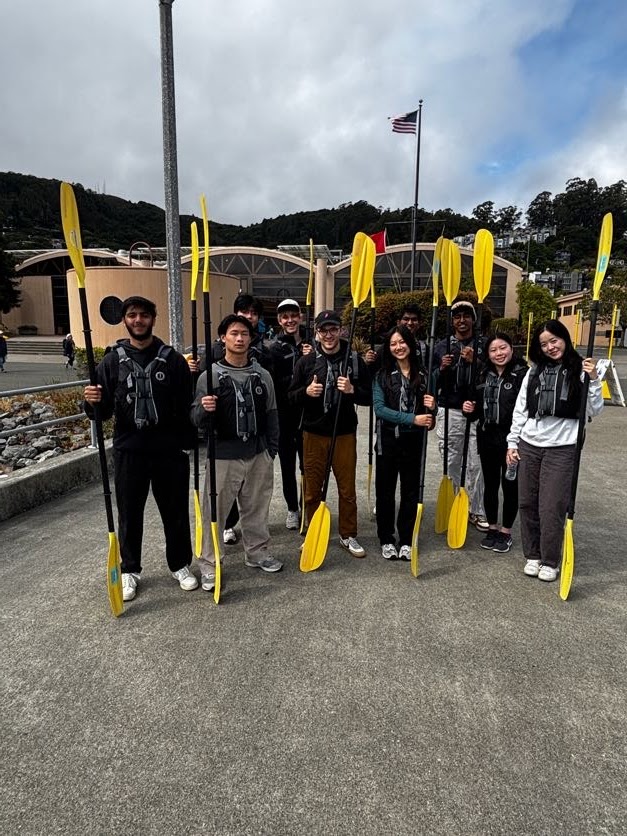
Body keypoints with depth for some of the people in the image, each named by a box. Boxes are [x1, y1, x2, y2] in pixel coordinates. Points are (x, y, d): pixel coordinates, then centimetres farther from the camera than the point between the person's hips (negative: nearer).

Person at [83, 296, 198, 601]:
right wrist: (93, 402, -19)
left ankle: (180, 564, 29)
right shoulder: (113, 360, 4)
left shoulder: (173, 359, 2)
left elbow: (187, 406, 0)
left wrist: (187, 443, -12)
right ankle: (129, 570, 30)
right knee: (129, 514, 11)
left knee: (175, 511, 11)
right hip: (128, 450, 1)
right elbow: (103, 411, 3)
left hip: (169, 450, 0)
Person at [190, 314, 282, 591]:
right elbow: (197, 420, -5)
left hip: (258, 454, 3)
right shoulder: (210, 376, -5)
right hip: (223, 455, -3)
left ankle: (258, 553, 34)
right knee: (215, 511, 3)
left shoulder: (262, 375, 5)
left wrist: (271, 450, 10)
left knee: (257, 508, 15)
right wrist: (204, 410, -27)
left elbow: (271, 415, 12)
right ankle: (209, 565, 17)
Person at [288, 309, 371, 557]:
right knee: (312, 489, 9)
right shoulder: (306, 362, 2)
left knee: (347, 488, 8)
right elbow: (292, 398, 4)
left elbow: (369, 397, 2)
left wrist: (352, 390, -18)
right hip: (313, 434, 1)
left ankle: (348, 535, 25)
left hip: (345, 434, 0)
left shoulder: (355, 360, 1)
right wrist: (306, 392, -17)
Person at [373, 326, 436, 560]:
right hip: (388, 439, -2)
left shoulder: (422, 374, 5)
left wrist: (431, 407, -12)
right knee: (386, 490, 7)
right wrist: (412, 419, -21)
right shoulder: (382, 375, -3)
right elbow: (379, 408, -13)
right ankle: (386, 539, 22)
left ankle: (406, 540, 23)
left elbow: (427, 412, 12)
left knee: (410, 490, 9)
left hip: (413, 441, 2)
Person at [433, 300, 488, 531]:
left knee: (477, 464, 0)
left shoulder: (483, 346, 8)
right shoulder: (442, 346, 10)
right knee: (451, 464, 4)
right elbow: (432, 383, 9)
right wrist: (441, 369, -11)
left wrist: (475, 362, -14)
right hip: (449, 412, 1)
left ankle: (477, 512, 11)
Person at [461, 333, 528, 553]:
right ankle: (492, 528, 31)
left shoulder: (523, 374, -12)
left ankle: (506, 531, 25)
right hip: (487, 438, 5)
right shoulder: (484, 375, 8)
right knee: (490, 485, 14)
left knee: (510, 485, 8)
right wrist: (470, 409, -5)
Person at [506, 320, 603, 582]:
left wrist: (593, 380, -17)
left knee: (552, 508, -2)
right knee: (527, 504, 9)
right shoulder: (534, 372, 8)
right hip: (528, 446, 4)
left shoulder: (580, 370, -2)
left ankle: (550, 561, 16)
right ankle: (533, 555, 25)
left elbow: (594, 411, -5)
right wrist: (512, 442, 8)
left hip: (561, 449, -4)